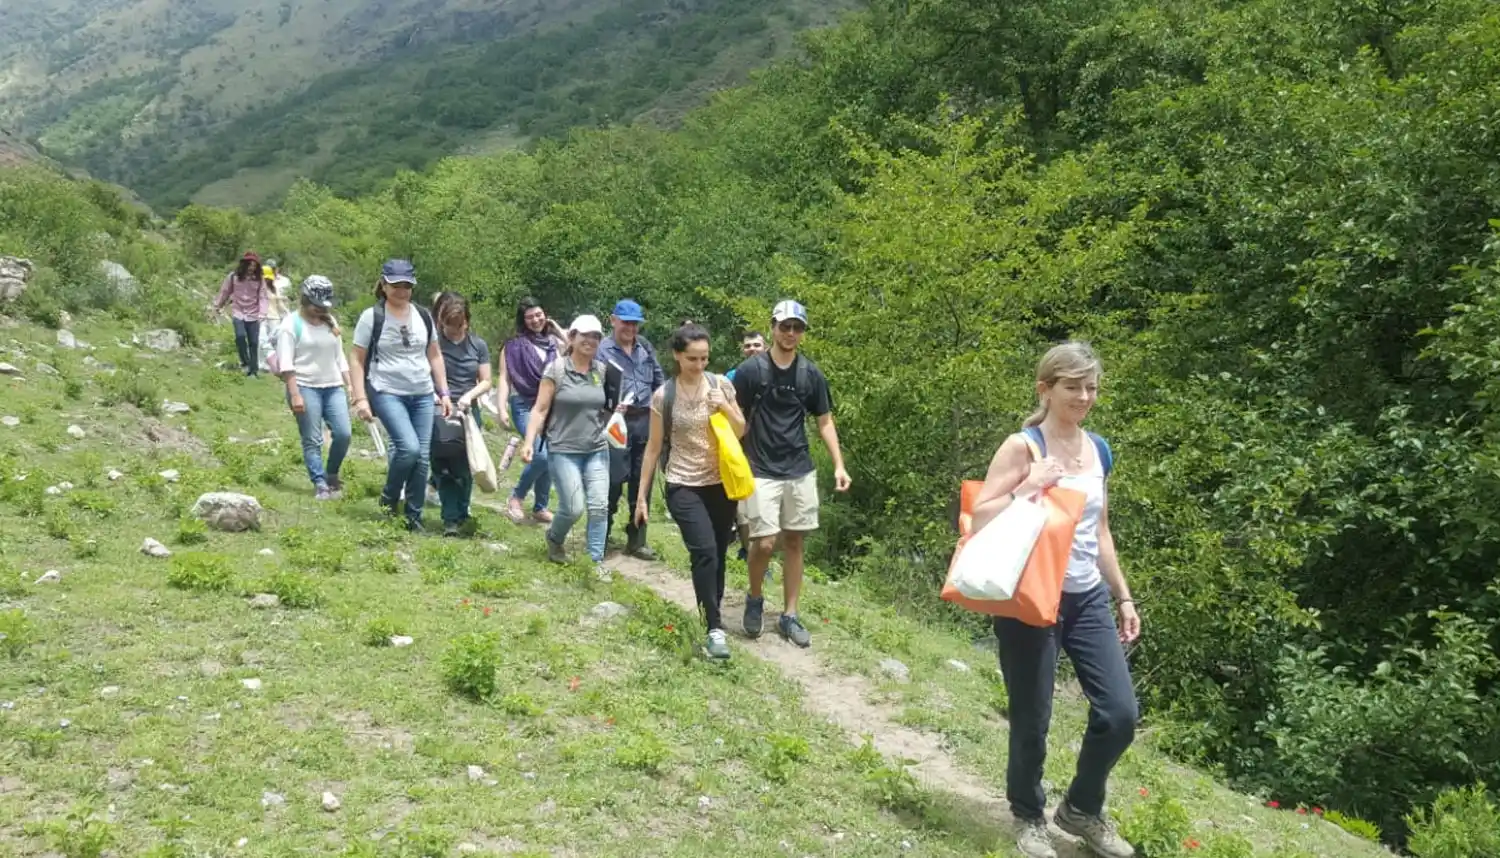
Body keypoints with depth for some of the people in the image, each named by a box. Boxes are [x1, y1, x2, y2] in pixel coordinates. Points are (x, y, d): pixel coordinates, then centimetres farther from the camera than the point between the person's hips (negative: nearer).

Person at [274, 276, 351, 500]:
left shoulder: (330, 322, 16)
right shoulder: (291, 324, -2)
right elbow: (286, 363, -8)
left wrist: (349, 386, 15)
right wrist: (294, 395, -15)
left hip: (333, 387, 5)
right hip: (306, 388, -5)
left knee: (343, 434, -7)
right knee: (312, 440, -5)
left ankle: (331, 474, 15)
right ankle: (320, 484, -1)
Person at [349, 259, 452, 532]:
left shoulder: (423, 316, 7)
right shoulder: (371, 317, -6)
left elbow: (434, 356, 15)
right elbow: (356, 360, -4)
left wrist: (444, 393, 10)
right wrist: (360, 398, -12)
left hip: (423, 395, 5)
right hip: (387, 393, -5)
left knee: (422, 457, 1)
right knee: (409, 447, -22)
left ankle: (414, 517, 13)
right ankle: (389, 500, 5)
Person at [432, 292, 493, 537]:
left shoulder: (478, 345, 6)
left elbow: (486, 382, 8)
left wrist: (469, 395, -10)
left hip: (468, 412, 2)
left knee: (463, 468, 1)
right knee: (443, 467, -4)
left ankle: (460, 515, 16)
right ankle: (451, 519, 0)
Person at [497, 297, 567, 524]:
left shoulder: (554, 342, 12)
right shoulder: (514, 345, 1)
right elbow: (504, 378, -1)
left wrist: (558, 330, 3)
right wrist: (502, 408, -11)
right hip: (525, 406, -4)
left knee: (549, 458, 6)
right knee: (541, 455, -19)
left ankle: (540, 507, 21)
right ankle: (516, 497, 1)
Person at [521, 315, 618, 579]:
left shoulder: (603, 370, 5)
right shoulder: (556, 369, -8)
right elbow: (540, 410, -9)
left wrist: (614, 412, -2)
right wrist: (529, 442, -17)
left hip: (597, 449, 4)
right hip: (564, 451, -4)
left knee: (599, 506, -4)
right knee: (573, 508, -6)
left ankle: (598, 561, 6)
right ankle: (554, 538, 26)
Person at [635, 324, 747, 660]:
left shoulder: (721, 385, -1)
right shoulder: (664, 396, -6)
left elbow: (741, 432, 7)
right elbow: (654, 446, 2)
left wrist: (726, 407, -13)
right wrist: (642, 494, 3)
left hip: (722, 483, 3)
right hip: (684, 486, -3)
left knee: (718, 554, 8)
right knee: (705, 551, -18)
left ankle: (711, 613, 26)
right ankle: (715, 628, -12)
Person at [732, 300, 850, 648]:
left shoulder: (811, 374, 3)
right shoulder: (750, 370, -6)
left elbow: (825, 422, 9)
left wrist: (839, 465, -1)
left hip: (801, 472, 3)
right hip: (762, 472, -3)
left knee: (794, 542, 7)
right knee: (765, 542, -10)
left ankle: (789, 616, 18)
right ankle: (755, 599, 18)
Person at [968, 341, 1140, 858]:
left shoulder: (1098, 450, 9)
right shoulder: (1023, 447, -10)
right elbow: (979, 519, -16)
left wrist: (1123, 596, 19)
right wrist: (1031, 487, -25)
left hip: (1088, 599, 6)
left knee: (1120, 713, 2)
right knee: (1032, 720, 3)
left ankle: (1081, 809, 26)